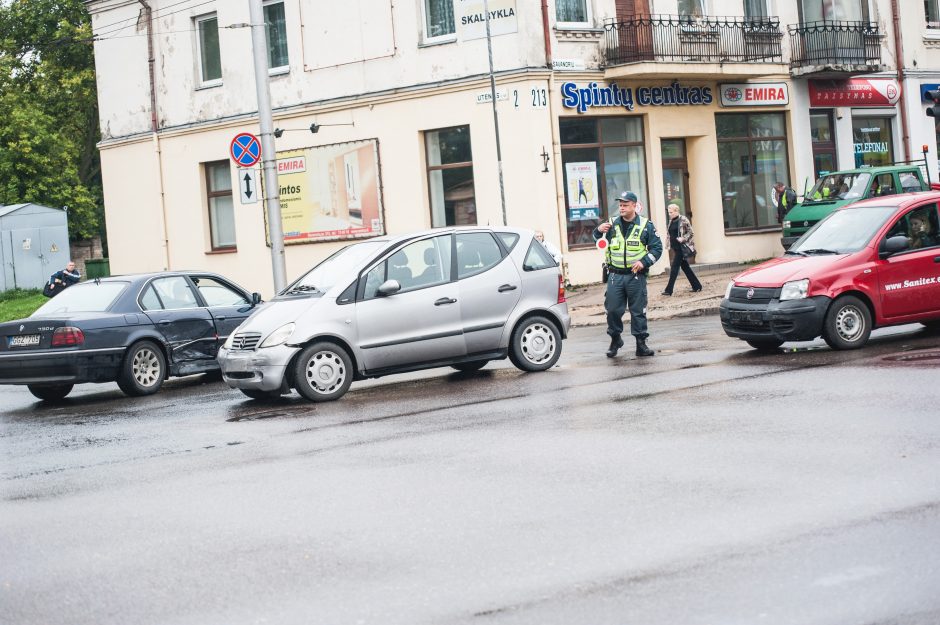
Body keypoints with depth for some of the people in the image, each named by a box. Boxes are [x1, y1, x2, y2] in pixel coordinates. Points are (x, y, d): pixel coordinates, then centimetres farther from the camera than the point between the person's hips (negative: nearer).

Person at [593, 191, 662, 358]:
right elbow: (598, 240, 18)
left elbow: (657, 248, 2)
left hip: (636, 275, -2)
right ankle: (615, 339, 19)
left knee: (638, 310, 1)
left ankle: (641, 344, 8)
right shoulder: (613, 224, 7)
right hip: (615, 275, 2)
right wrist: (598, 231, -5)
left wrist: (644, 262, -13)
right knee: (613, 309, 0)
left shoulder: (646, 225, 2)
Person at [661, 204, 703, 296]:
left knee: (674, 267, -9)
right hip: (675, 248, 8)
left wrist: (683, 239, -23)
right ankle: (696, 286, 21)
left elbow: (690, 232, -9)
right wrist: (668, 245, 10)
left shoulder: (683, 220, -10)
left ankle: (669, 290, -7)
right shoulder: (671, 221, 12)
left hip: (681, 248, -8)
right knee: (685, 267, 12)